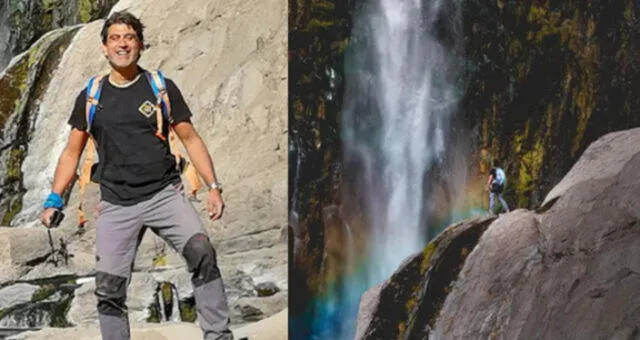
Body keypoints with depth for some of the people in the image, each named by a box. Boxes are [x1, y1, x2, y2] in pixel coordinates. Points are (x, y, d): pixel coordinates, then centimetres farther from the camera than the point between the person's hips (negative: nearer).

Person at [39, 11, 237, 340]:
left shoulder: (162, 88, 6)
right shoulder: (90, 97, 10)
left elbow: (190, 139, 8)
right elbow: (72, 153, 15)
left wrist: (213, 186, -2)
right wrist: (54, 200, 3)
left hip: (165, 193, -2)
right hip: (116, 205, 2)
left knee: (201, 252, -24)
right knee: (109, 287, -4)